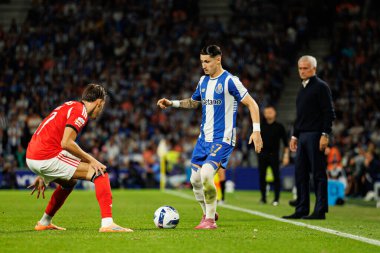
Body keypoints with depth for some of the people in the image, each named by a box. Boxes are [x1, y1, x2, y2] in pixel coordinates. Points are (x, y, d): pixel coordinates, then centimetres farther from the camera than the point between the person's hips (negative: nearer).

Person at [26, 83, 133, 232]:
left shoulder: (70, 107, 24)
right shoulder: (80, 111, -5)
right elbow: (66, 143, -18)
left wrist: (43, 176, 32)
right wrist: (91, 160, -9)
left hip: (31, 157, 10)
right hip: (48, 157, -10)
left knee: (69, 182, 34)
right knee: (100, 173, -8)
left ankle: (44, 223, 39)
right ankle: (107, 223, -20)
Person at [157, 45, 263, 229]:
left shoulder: (230, 81, -11)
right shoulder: (203, 81, 11)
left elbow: (251, 104, -11)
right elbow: (193, 102, 29)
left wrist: (256, 130, -20)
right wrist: (172, 103, 15)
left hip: (223, 139, -8)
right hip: (204, 138, 8)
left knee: (206, 174, -23)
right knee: (195, 179, 8)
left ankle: (210, 220, -10)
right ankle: (208, 213, 30)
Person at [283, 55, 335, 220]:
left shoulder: (321, 87, -5)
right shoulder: (302, 89, 20)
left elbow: (329, 112, -11)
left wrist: (325, 135, -17)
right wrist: (295, 135, 20)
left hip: (316, 136, -8)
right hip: (303, 136, 8)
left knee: (318, 174, -5)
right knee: (300, 174, 7)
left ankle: (320, 211, -3)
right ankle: (301, 210, 11)